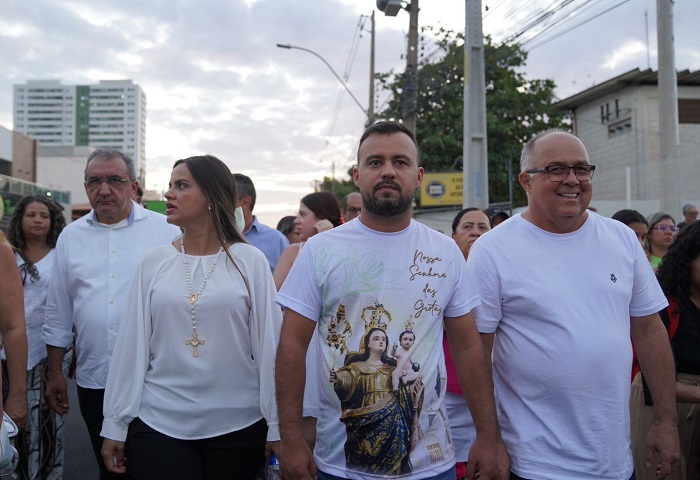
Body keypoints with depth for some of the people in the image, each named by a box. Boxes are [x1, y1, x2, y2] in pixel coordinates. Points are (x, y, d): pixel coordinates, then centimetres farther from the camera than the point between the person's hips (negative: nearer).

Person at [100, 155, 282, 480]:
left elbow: (269, 343, -5)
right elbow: (133, 343, 3)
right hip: (157, 422, 1)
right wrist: (116, 424, 4)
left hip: (238, 424, -1)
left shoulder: (250, 261, -5)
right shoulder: (154, 262, 1)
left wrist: (276, 425, -4)